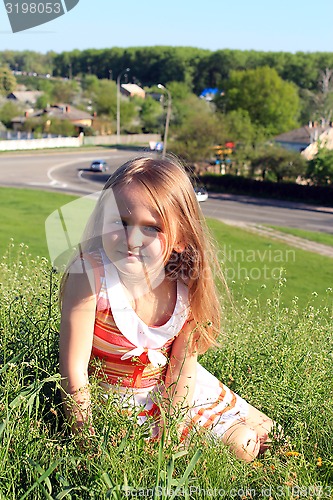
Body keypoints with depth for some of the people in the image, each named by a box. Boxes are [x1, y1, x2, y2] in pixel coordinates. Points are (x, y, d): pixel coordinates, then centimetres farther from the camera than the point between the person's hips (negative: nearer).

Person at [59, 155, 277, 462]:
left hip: (172, 392, 3)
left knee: (246, 444, 5)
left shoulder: (187, 289, -21)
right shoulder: (90, 275, -31)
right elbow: (74, 371, -26)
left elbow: (183, 364, -8)